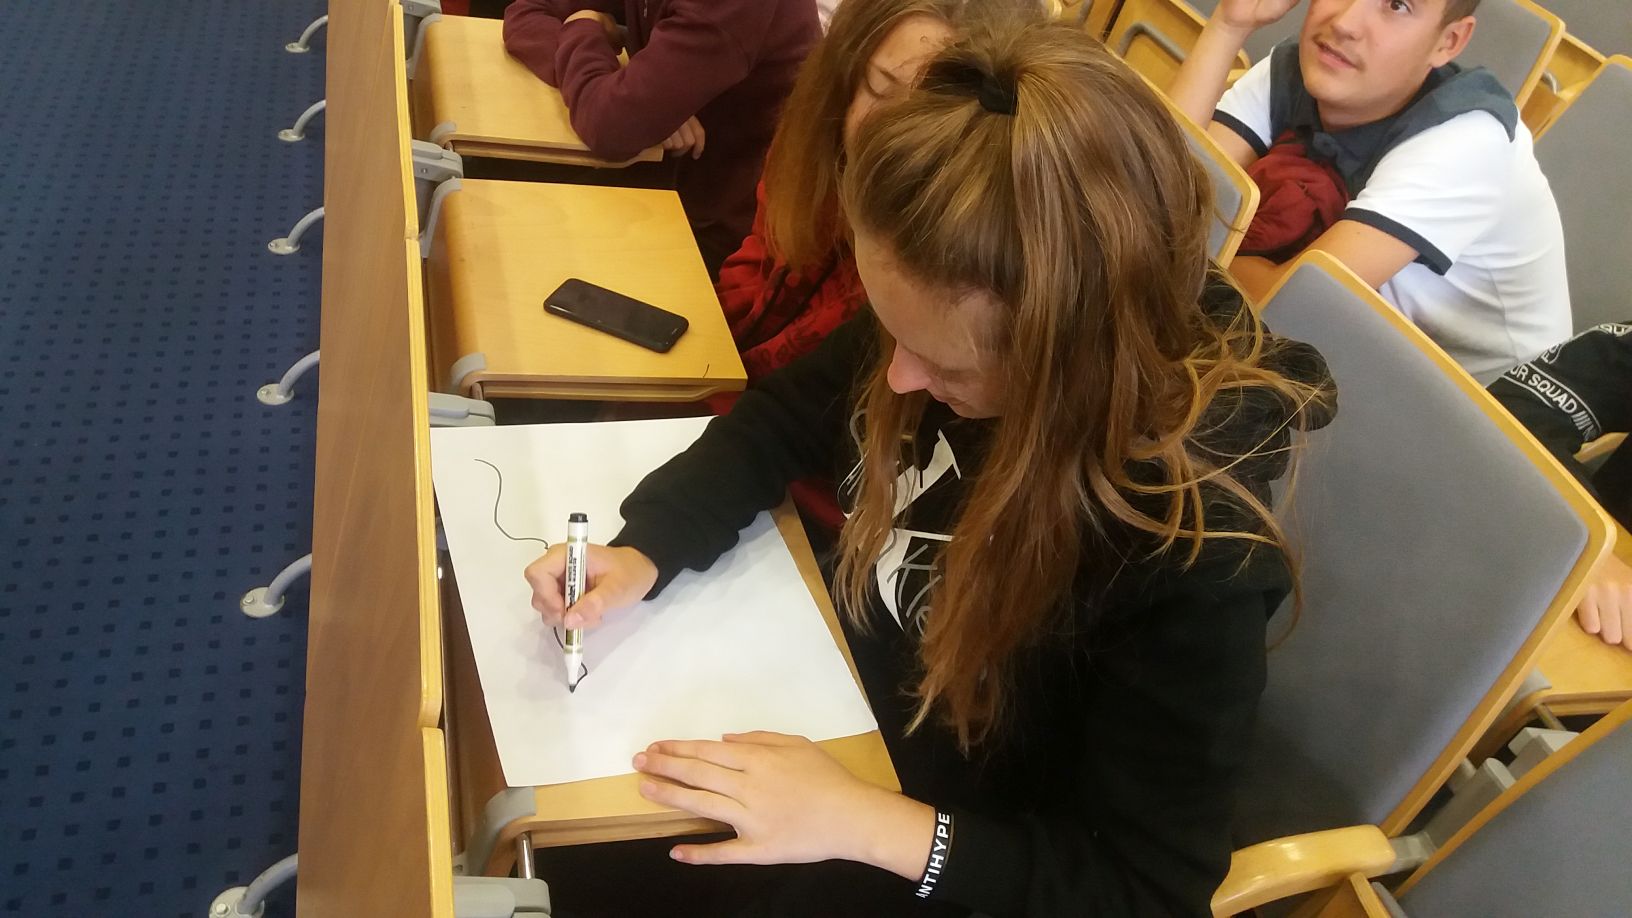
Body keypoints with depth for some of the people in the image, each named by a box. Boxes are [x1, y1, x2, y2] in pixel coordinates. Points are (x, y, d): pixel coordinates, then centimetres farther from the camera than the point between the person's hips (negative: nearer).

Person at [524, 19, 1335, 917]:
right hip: (823, 690, 5)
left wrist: (862, 822, -32)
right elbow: (783, 417, 0)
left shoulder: (1192, 555, -35)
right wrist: (646, 550, -16)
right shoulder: (954, 328, -19)